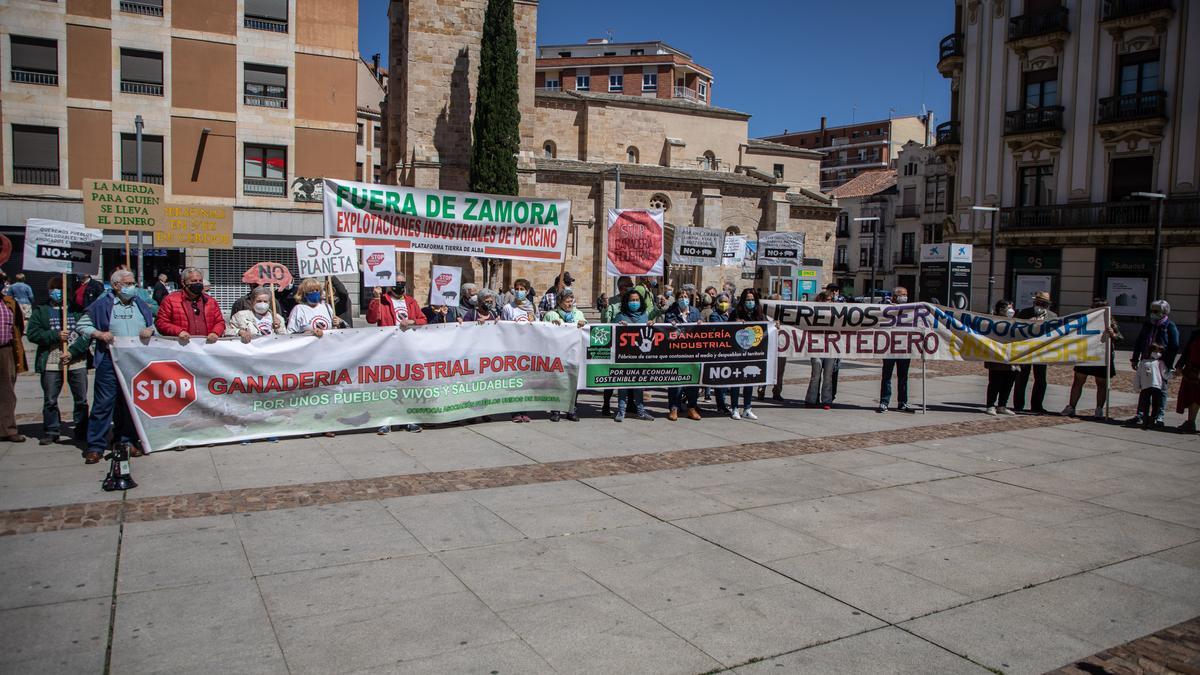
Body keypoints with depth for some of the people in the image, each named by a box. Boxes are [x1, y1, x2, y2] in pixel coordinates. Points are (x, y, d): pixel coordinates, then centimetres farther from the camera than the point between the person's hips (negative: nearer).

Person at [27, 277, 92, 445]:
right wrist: (56, 335, -13)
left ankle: (81, 431, 15)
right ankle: (51, 432, 16)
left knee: (81, 399, 5)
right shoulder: (41, 311, 8)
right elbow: (32, 334, -2)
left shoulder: (77, 310, 5)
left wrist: (73, 351, -14)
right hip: (51, 363, 0)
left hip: (77, 362, 0)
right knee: (50, 400, 6)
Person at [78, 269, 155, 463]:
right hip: (110, 361, -4)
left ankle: (126, 440, 21)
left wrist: (150, 330, -1)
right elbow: (83, 325, 4)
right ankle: (95, 446, 0)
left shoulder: (140, 304, 14)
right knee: (104, 403, -6)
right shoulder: (102, 304, 1)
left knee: (131, 402, 10)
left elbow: (153, 324, 22)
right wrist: (99, 334, -12)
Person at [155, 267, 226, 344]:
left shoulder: (210, 301, 17)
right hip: (183, 344, -1)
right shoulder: (170, 300, 8)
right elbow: (161, 322, 5)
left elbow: (220, 321, 18)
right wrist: (179, 332, -11)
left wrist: (215, 333, -3)